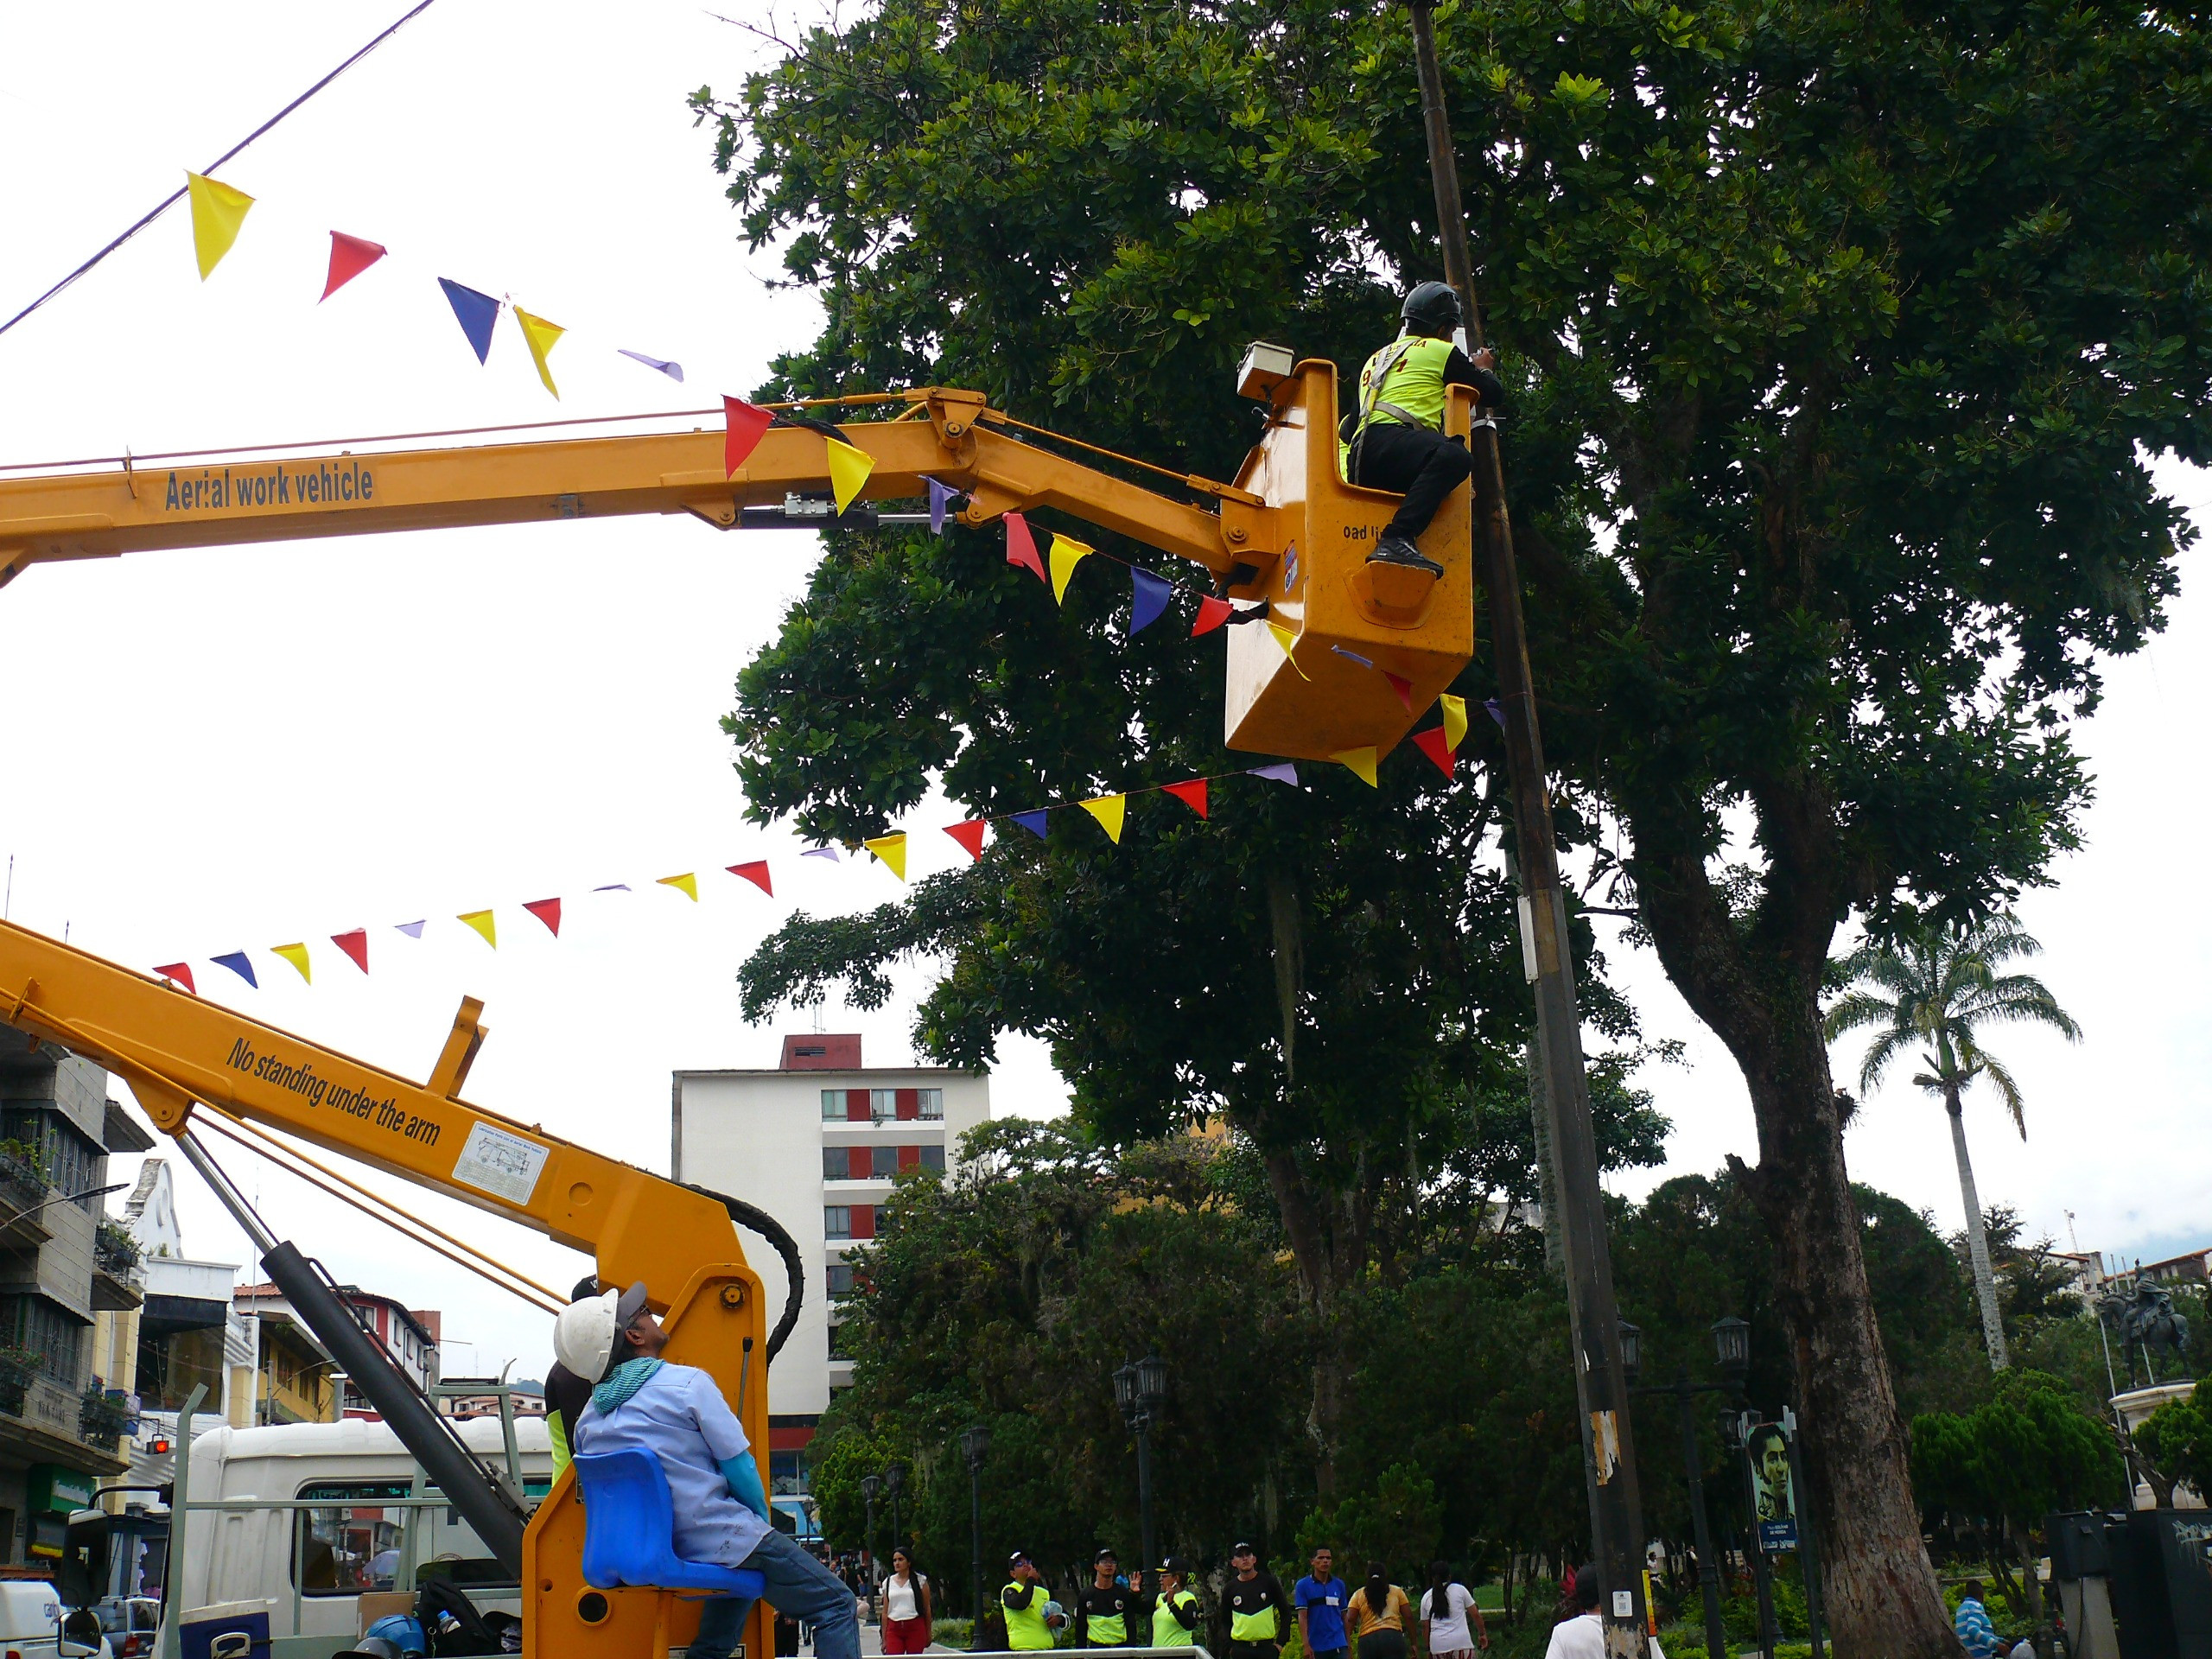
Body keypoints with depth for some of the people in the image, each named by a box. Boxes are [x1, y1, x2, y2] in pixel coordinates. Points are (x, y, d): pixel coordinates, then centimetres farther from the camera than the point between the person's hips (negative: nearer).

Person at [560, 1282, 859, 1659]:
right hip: (726, 1542, -8)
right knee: (835, 1605, 2)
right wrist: (762, 1524, 7)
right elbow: (741, 1470, -11)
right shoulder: (687, 1384, -14)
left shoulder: (588, 1419, 5)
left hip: (655, 1557, 8)